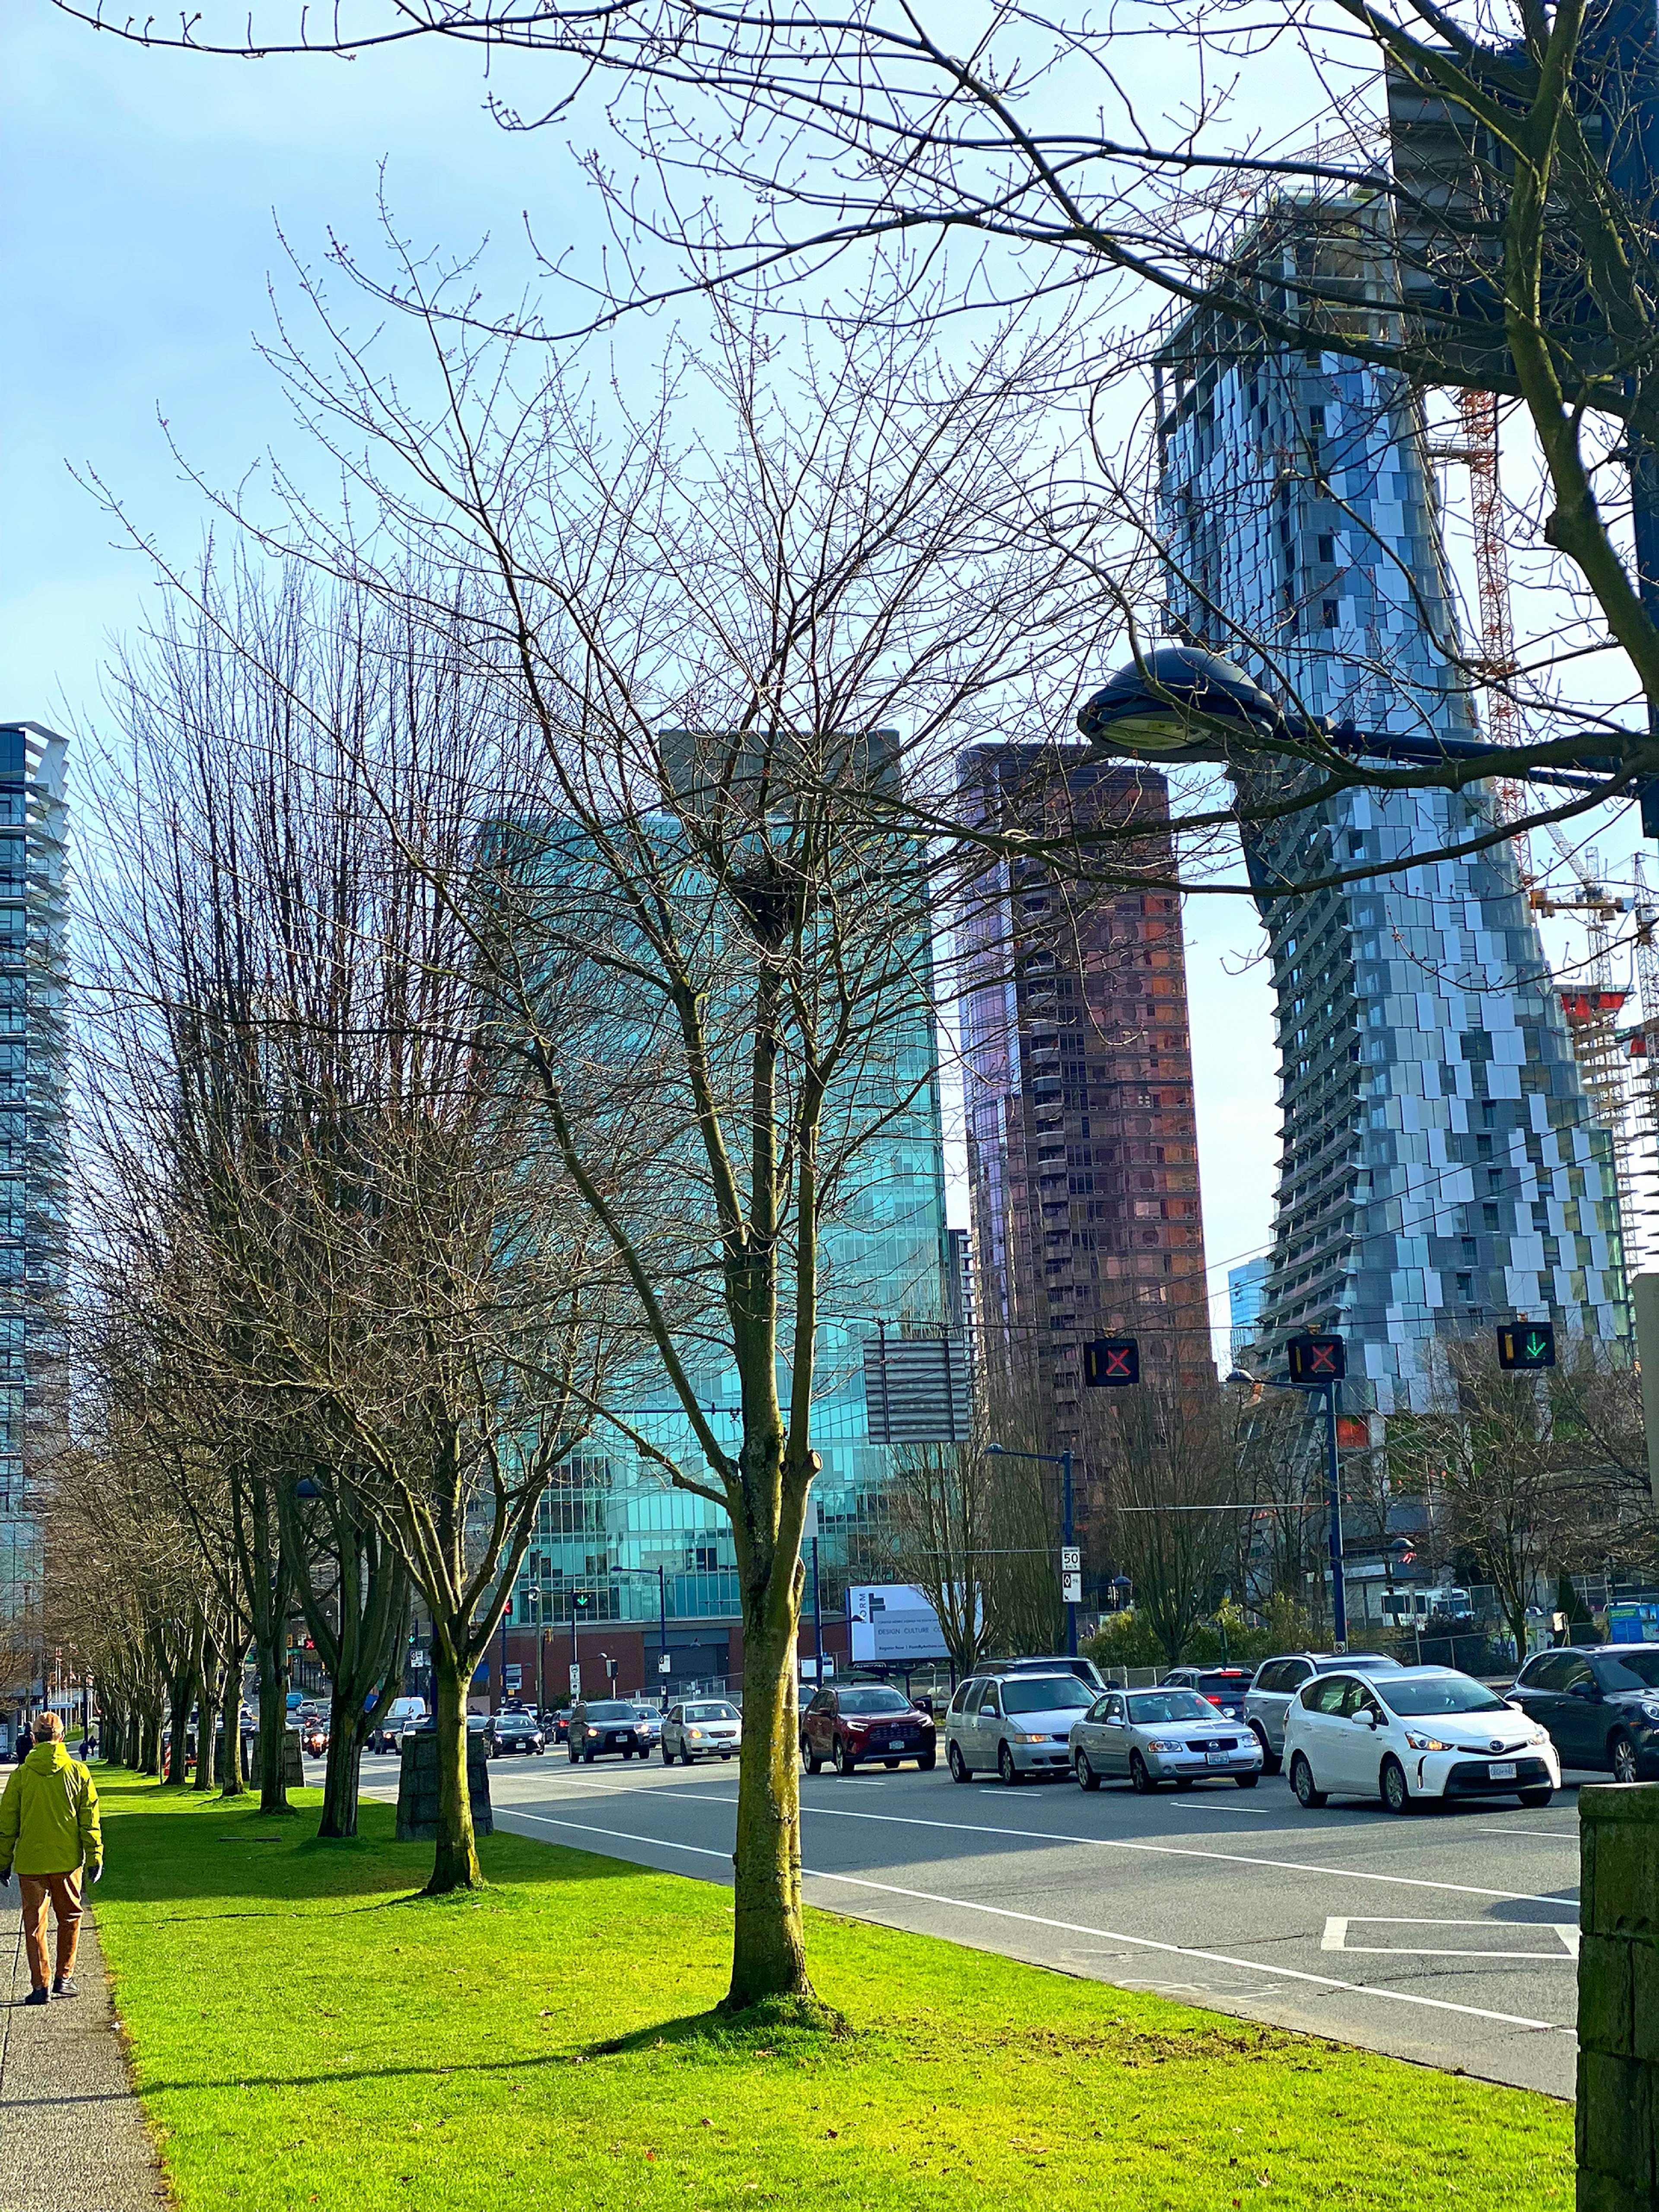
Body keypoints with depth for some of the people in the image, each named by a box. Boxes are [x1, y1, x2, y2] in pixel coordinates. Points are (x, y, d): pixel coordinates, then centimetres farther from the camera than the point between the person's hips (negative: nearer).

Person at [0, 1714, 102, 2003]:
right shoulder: (77, 1771, -3)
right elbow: (90, 1819, -1)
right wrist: (95, 1857, 5)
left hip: (30, 1863, 0)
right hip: (67, 1860, 0)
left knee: (34, 1924, 6)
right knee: (69, 1919, 17)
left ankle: (40, 1986, 1)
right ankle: (64, 1978, 18)